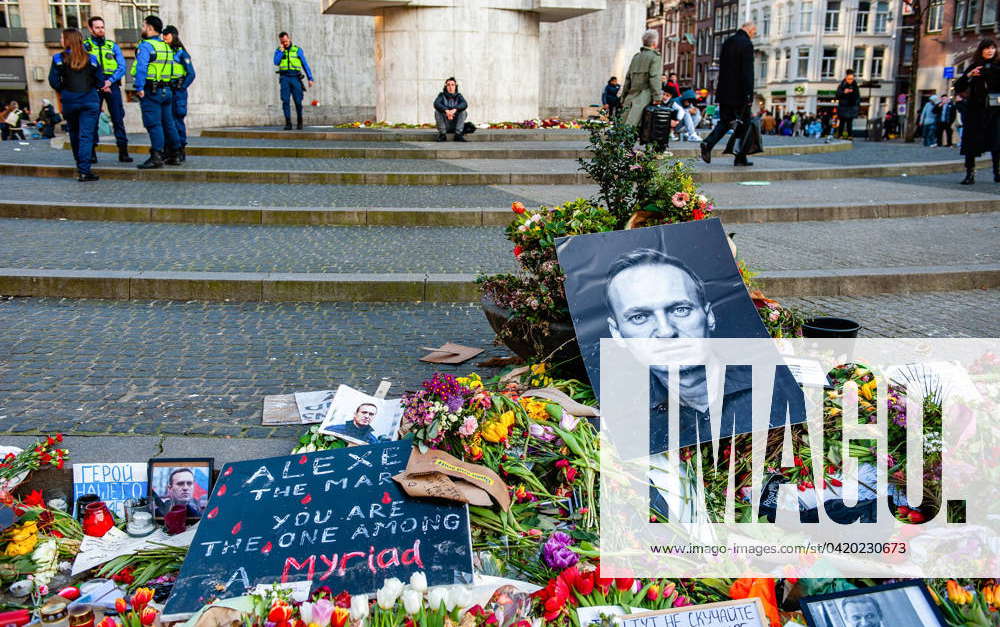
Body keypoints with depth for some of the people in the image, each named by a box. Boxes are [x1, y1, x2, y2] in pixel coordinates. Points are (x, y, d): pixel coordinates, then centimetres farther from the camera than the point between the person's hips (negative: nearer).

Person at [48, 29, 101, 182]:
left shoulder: (59, 58, -2)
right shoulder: (90, 58, 2)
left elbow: (53, 81, -4)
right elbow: (100, 81, 3)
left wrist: (63, 90, 14)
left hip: (69, 101, 0)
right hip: (90, 100, 0)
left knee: (74, 134, 17)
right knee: (86, 135, -5)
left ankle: (80, 166, 28)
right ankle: (84, 171, -14)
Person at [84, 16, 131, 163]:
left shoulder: (113, 46, 15)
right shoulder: (85, 46, 9)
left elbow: (122, 67, 5)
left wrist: (110, 81, -10)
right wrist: (98, 84, -11)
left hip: (112, 85, 1)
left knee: (118, 117, -5)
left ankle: (123, 151, -5)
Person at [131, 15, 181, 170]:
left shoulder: (145, 46, -10)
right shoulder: (167, 47, 15)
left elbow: (141, 68, -21)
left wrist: (139, 88, -21)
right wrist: (166, 85, 18)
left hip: (151, 91, -8)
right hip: (167, 90, 8)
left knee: (154, 124, -8)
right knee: (168, 123, 12)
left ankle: (156, 156, -11)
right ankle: (173, 155, 17)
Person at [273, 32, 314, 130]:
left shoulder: (298, 50, 9)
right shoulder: (278, 51, 12)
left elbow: (305, 65, 8)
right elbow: (276, 62, -6)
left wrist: (310, 78, 1)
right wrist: (281, 50, -5)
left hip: (295, 78, -1)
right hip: (284, 78, 1)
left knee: (298, 101, -3)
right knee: (285, 101, -10)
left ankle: (299, 121, 17)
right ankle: (288, 123, -9)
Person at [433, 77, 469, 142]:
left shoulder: (458, 96, 3)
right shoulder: (442, 95, 1)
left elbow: (465, 104, -19)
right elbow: (436, 103, -20)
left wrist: (454, 109, -37)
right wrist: (446, 110, -37)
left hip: (456, 124, 0)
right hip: (444, 123, 0)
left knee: (463, 111, -21)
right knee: (437, 111, -22)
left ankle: (458, 134, -25)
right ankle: (442, 134, -23)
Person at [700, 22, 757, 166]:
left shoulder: (727, 41, 11)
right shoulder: (746, 44, -12)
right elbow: (748, 72, -17)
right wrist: (749, 95, -16)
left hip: (724, 92, 7)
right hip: (739, 93, -6)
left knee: (724, 121, 12)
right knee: (744, 125, 5)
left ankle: (708, 143, -12)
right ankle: (741, 158, 9)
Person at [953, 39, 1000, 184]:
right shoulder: (974, 67, 9)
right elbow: (958, 88, 6)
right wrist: (968, 75, -9)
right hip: (975, 110, 1)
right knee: (971, 141, -1)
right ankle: (970, 174, 2)